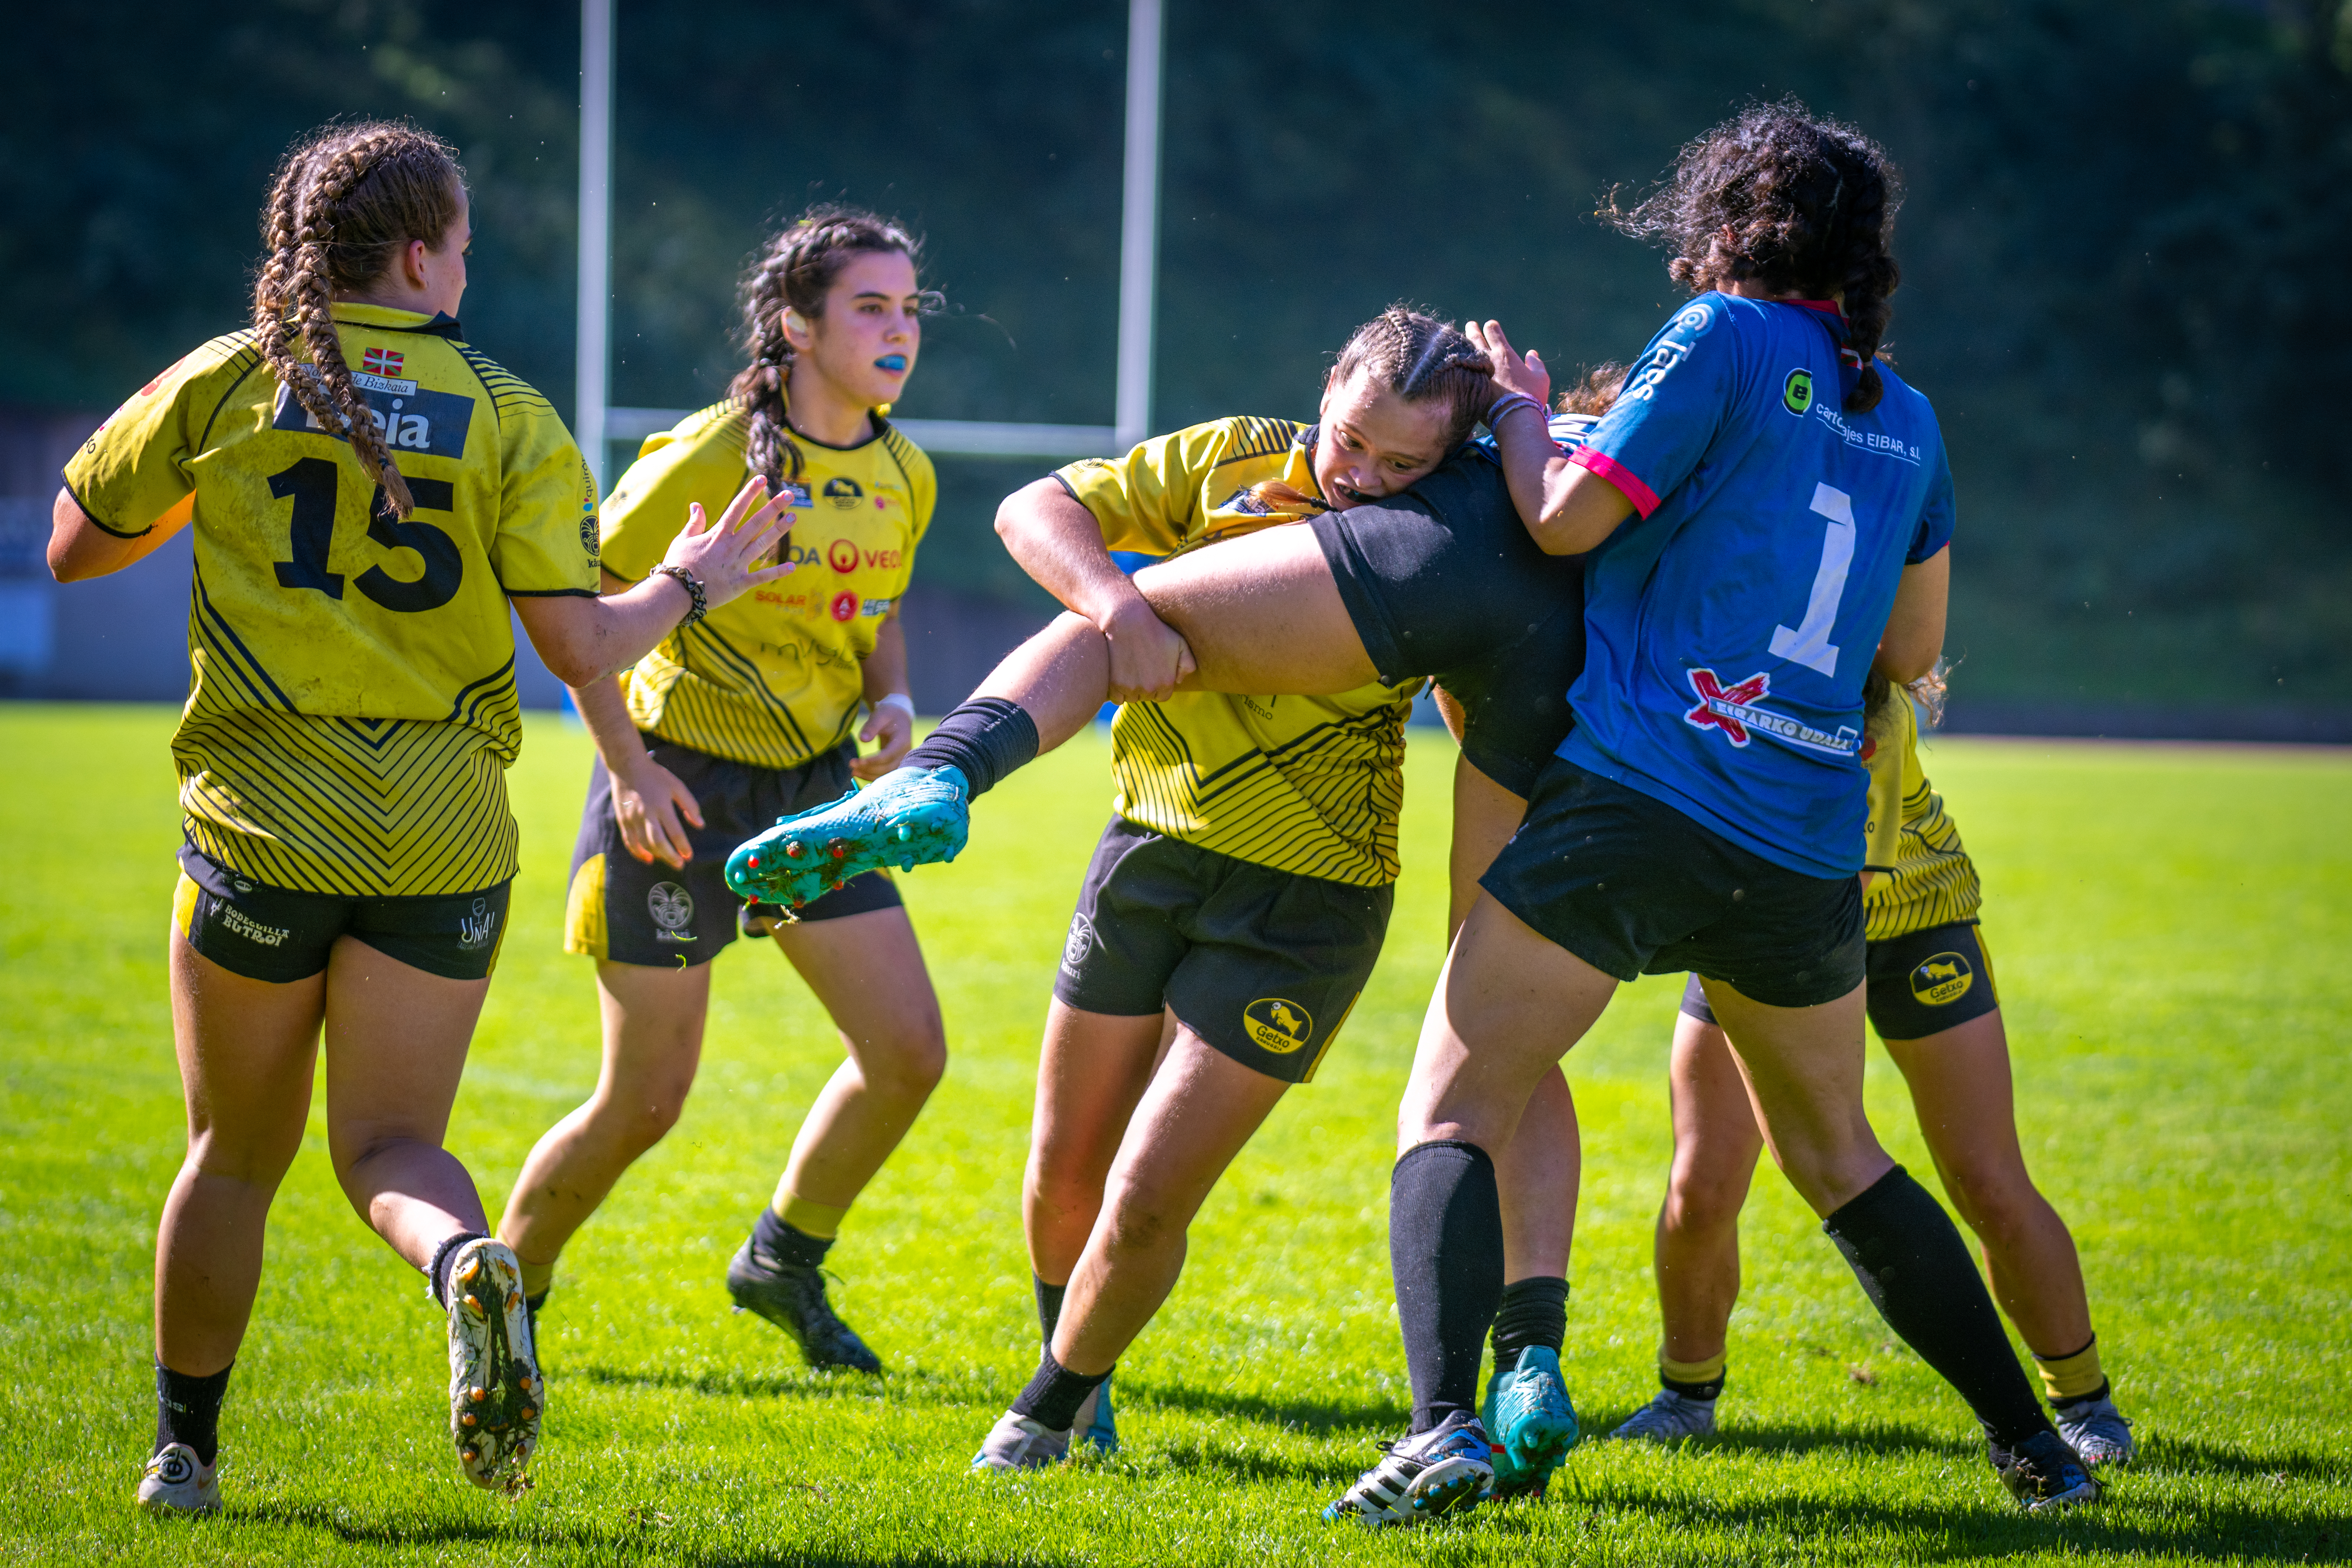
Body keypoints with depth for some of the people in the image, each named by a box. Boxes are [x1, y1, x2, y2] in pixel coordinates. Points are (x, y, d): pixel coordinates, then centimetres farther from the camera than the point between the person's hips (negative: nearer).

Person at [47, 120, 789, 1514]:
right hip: (442, 843, 0)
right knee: (392, 1142, 8)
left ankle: (187, 1450, 21)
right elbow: (584, 646, -6)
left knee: (237, 1152, 17)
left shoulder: (229, 383, -1)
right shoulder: (512, 420, -1)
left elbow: (76, 550, 9)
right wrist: (693, 586, 13)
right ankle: (471, 1267, -26)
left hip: (263, 824, 0)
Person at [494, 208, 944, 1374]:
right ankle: (501, 1298, 20)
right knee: (644, 1103, -3)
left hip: (814, 784, 6)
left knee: (909, 1051, -2)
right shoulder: (709, 460, -17)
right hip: (681, 783, -6)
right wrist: (628, 765, -16)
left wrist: (893, 702, -2)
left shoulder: (902, 477, 2)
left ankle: (782, 1265, 22)